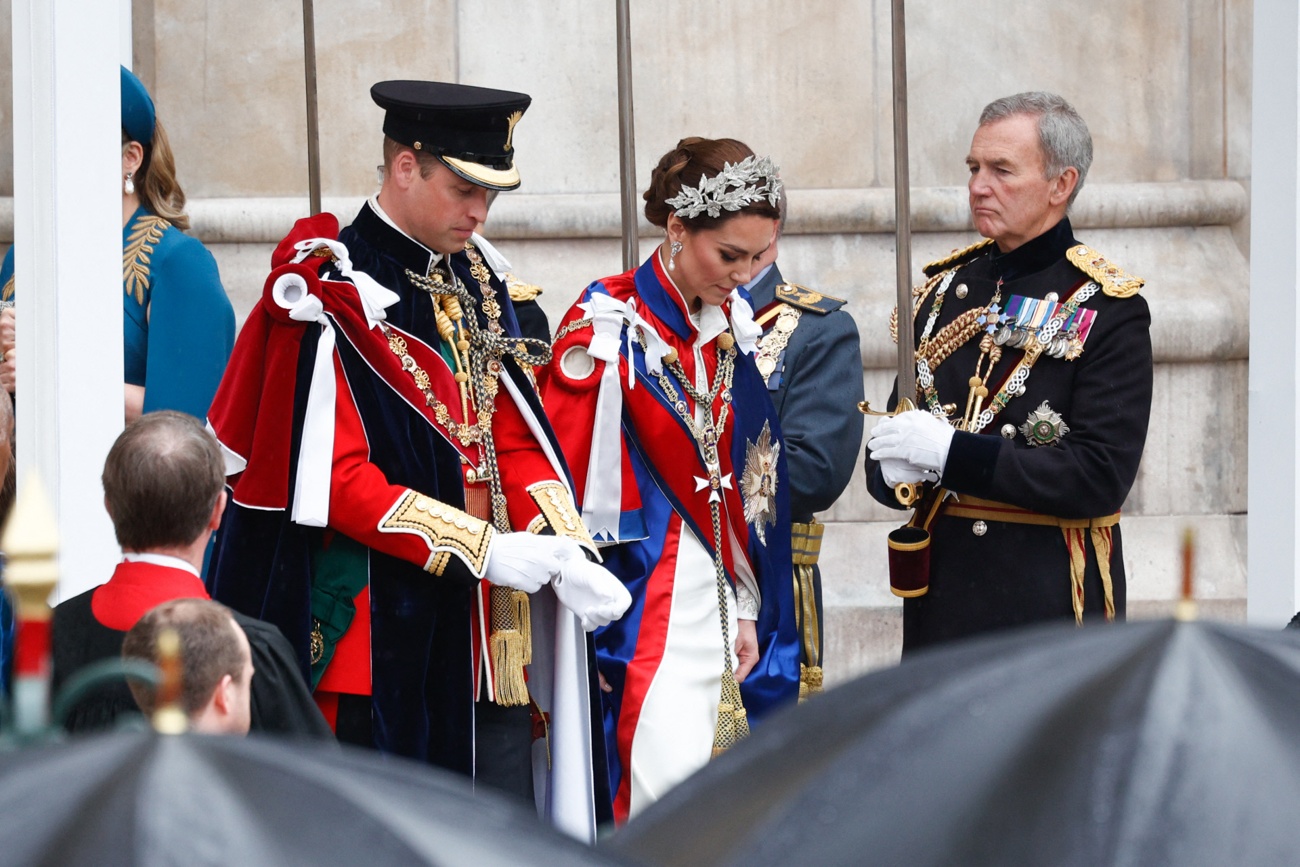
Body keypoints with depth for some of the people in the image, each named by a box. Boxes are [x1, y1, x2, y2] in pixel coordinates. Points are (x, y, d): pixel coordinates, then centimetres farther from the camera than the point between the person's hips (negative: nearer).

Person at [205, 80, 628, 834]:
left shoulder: (476, 286, 13)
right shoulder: (330, 297, -11)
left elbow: (515, 439, 12)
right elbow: (333, 482, -17)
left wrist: (566, 552, -7)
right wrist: (489, 549, -21)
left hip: (487, 635, 7)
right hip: (382, 629, -7)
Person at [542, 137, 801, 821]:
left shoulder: (735, 330, 10)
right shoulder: (609, 326, -9)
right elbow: (568, 477, -8)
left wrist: (748, 610, 13)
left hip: (715, 606, 6)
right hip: (637, 605, -6)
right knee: (670, 797, -16)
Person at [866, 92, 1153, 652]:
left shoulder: (1108, 310, -7)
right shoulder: (945, 292, 11)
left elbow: (1101, 477, -15)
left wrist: (953, 453, -20)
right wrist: (892, 469, -9)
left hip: (1051, 604, -5)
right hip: (942, 594, 5)